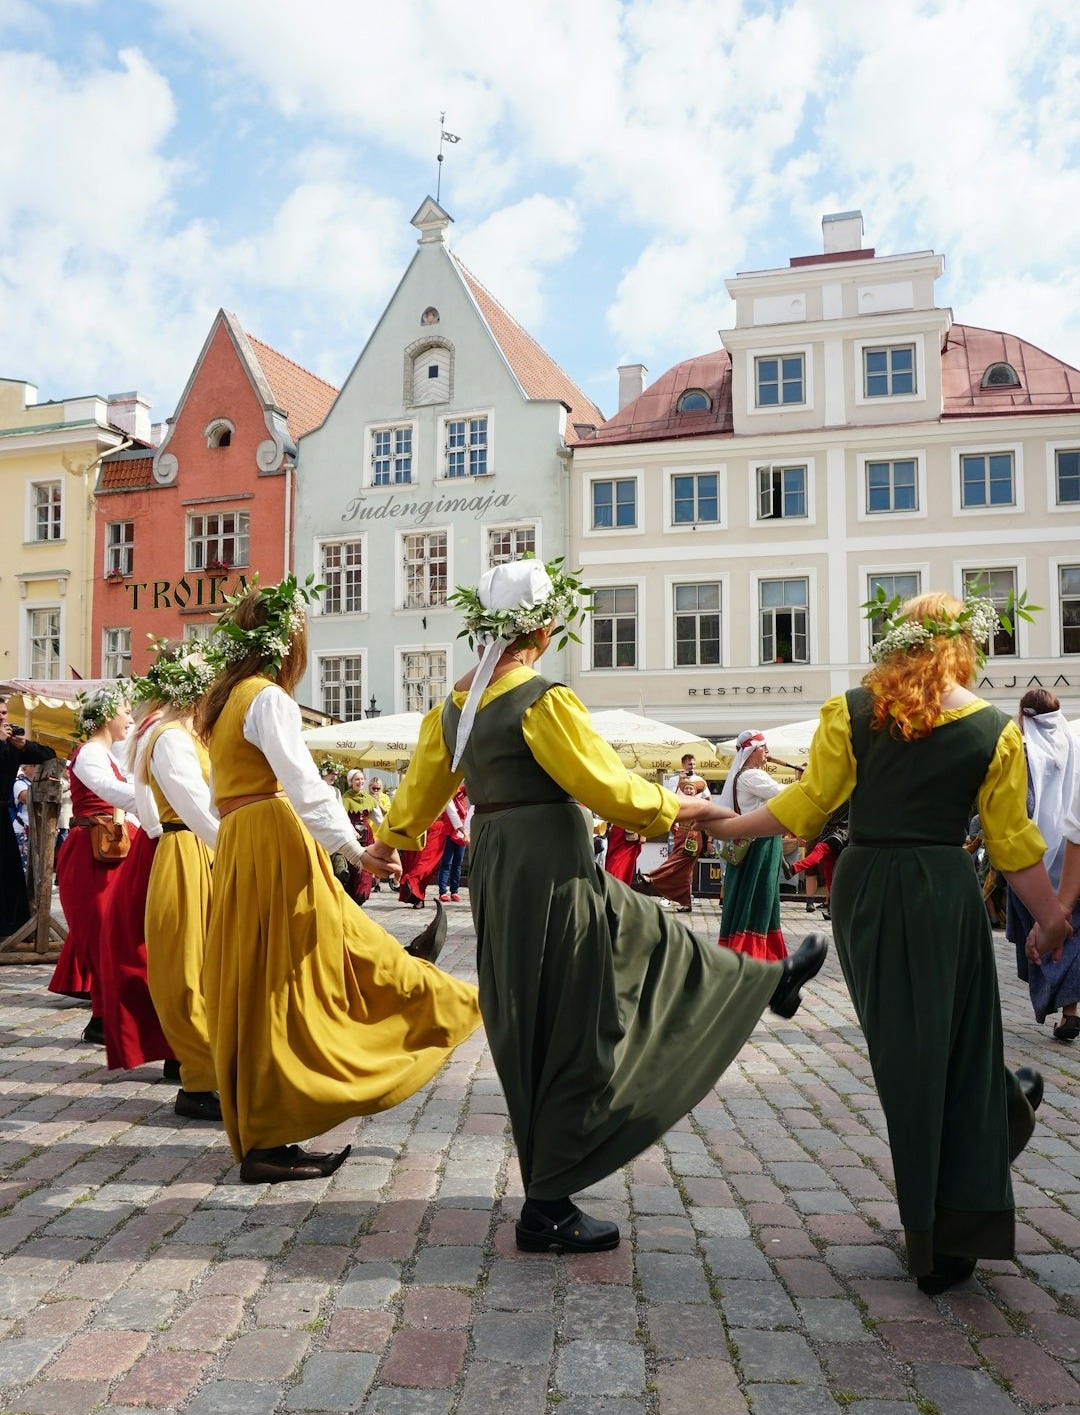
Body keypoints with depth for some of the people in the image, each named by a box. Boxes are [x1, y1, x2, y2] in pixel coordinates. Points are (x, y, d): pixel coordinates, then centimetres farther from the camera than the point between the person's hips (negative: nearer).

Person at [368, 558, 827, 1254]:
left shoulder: (455, 704, 6)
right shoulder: (543, 699, -19)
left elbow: (422, 786, 17)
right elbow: (609, 787, -18)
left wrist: (391, 839, 36)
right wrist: (679, 805, 0)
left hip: (494, 869, 9)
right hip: (552, 871, -9)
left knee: (644, 934, 23)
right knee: (571, 1039, 4)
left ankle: (768, 985, 42)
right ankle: (547, 1209, 17)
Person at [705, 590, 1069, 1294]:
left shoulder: (852, 711, -3)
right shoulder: (994, 729, -2)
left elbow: (808, 803, -4)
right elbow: (1014, 841, 1)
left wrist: (727, 825, 8)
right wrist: (1052, 917, 13)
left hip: (865, 888, 1)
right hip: (948, 895, -1)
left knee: (902, 1053, 14)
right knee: (955, 1049, 11)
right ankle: (958, 1232, 21)